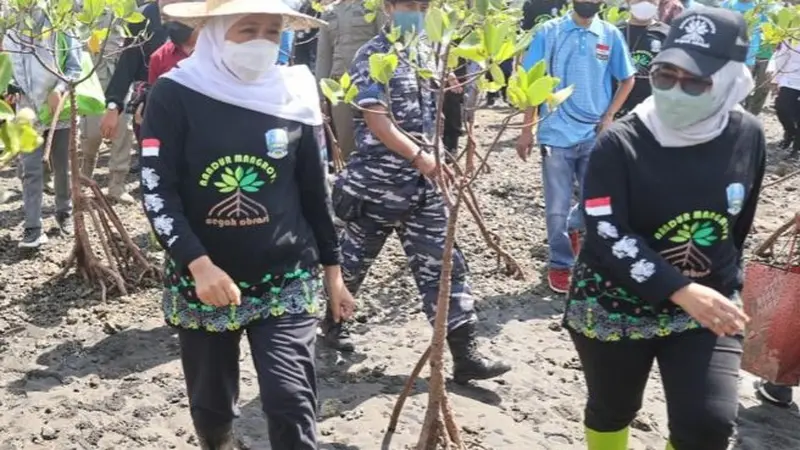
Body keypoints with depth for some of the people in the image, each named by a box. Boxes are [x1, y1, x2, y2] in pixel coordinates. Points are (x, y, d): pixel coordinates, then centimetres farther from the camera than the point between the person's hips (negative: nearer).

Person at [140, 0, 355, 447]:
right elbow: (157, 191, -10)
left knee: (291, 401, -9)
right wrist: (197, 263, -22)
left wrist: (332, 269, 10)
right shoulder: (174, 96, -8)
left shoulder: (294, 95, -1)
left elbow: (315, 189, 7)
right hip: (202, 281, 0)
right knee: (211, 405, 15)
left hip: (285, 279, 0)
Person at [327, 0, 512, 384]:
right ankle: (333, 320, 38)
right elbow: (376, 121, -19)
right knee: (355, 259, 12)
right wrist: (419, 157, -25)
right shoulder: (372, 56, -9)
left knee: (443, 263, 0)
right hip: (377, 182, -5)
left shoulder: (427, 53, 11)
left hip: (423, 183, 6)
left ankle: (465, 355, 2)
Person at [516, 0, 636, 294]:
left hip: (595, 135, 2)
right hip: (556, 135, -2)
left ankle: (572, 226, 39)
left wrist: (609, 116, -1)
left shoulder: (611, 35, 3)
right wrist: (526, 130, -3)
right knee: (557, 210, 4)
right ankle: (560, 264, 22)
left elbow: (627, 79, 12)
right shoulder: (548, 32, -2)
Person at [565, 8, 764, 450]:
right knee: (611, 412, 16)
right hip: (614, 307, -2)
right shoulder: (620, 143, -19)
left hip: (707, 306, 2)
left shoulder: (748, 136, -7)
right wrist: (681, 290, -37)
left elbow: (739, 225, 9)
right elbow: (606, 236, -27)